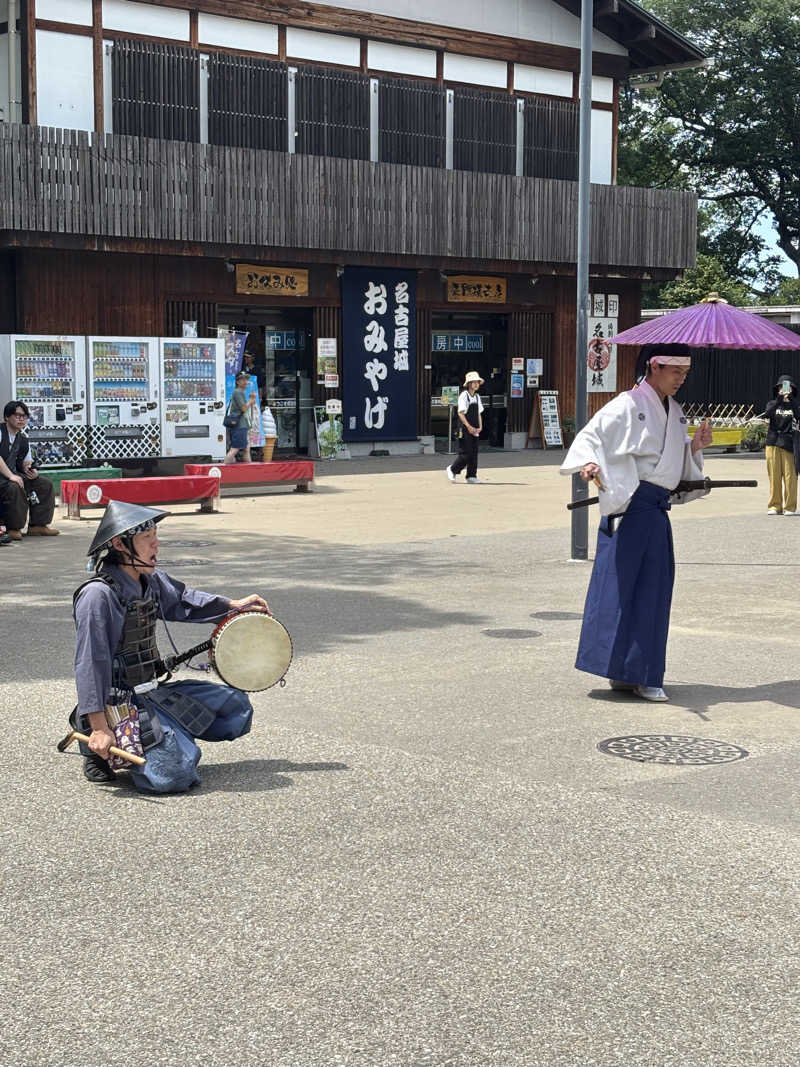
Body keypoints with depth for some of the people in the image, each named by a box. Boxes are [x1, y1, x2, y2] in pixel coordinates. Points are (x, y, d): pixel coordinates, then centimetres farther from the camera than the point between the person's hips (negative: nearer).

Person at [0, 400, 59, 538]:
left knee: (45, 485, 0)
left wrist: (31, 470, -7)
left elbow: (26, 461, 18)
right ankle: (13, 529, -23)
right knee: (14, 487, -37)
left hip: (12, 474, 9)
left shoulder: (23, 438, 13)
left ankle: (38, 525, 2)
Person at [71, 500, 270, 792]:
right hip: (118, 703, -9)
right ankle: (101, 747, 0)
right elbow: (90, 664, -23)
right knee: (177, 773, -23)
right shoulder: (98, 595, -22)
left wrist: (233, 605, 28)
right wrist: (99, 727, -25)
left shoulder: (152, 581, 4)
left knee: (236, 705, 13)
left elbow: (181, 601, 27)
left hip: (153, 691, 9)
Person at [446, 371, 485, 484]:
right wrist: (469, 426, -20)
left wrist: (480, 427, 3)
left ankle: (471, 476, 10)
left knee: (474, 453, 5)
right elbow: (460, 413, -14)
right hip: (465, 429, -7)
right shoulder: (464, 395, -9)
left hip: (474, 430, 7)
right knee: (466, 453, -8)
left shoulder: (477, 397, 13)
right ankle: (452, 469, 11)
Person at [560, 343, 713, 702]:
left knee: (654, 588, 6)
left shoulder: (674, 411, 17)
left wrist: (694, 447, 4)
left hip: (657, 511, 8)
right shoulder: (628, 406, -6)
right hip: (629, 505, -8)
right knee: (618, 581, -7)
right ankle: (619, 670, -3)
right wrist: (588, 462, -32)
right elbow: (591, 434, -13)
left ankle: (640, 675, 12)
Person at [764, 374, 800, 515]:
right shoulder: (773, 404, 10)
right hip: (773, 444, 1)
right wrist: (779, 399, -23)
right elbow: (768, 413, -12)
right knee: (774, 476, 2)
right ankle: (774, 506, 8)